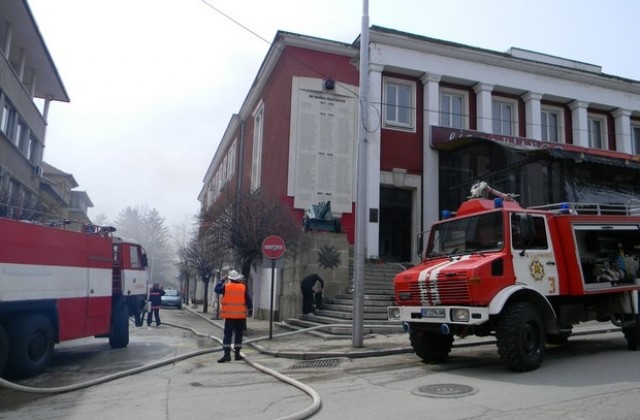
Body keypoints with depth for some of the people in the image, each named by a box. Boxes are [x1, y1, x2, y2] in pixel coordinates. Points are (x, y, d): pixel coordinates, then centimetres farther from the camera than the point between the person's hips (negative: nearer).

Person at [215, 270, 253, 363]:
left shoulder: (226, 287, -5)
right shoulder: (243, 288, -3)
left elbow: (216, 289, 10)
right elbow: (248, 300, 0)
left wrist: (222, 281, 19)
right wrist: (250, 310, 11)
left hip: (229, 315, -1)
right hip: (240, 315, 1)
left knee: (227, 334, 2)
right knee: (238, 334, 11)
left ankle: (227, 354, -6)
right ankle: (237, 353, 14)